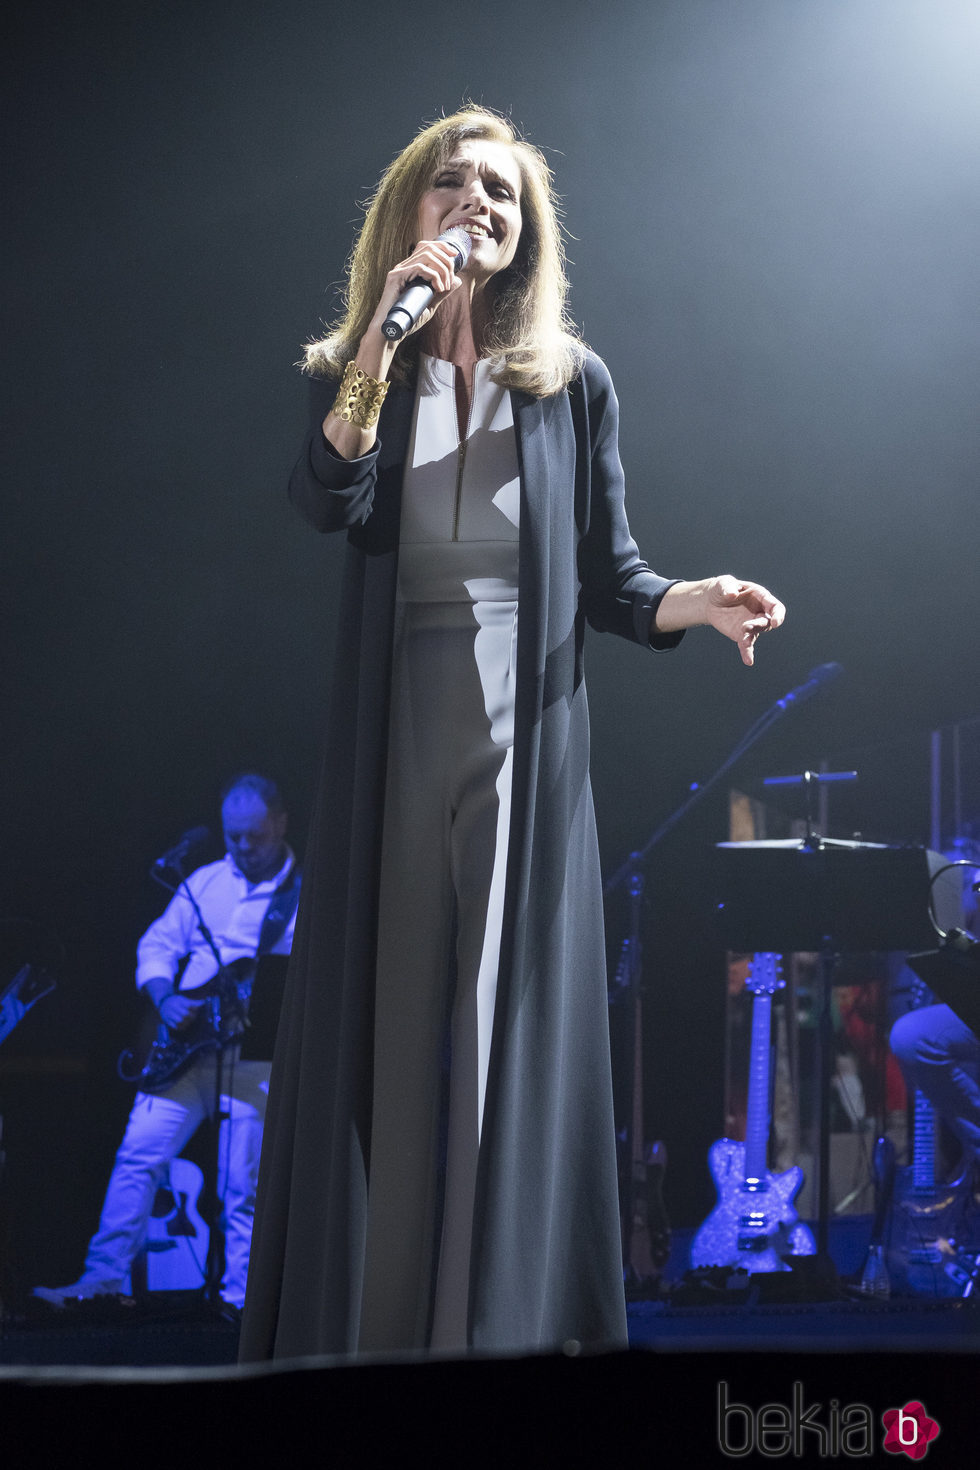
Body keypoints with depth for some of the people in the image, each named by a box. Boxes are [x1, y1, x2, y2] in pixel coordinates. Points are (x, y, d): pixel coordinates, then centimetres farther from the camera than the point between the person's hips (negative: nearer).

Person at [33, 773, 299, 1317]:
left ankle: (241, 1293, 5)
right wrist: (165, 997, -3)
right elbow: (157, 944, 15)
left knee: (242, 1183, -4)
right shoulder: (204, 882, 14)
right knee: (139, 1152, -4)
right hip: (184, 1041, 4)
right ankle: (104, 1275, 2)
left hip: (255, 1053, -4)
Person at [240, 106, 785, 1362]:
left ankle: (506, 1340, -1)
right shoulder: (354, 374, 7)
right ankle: (358, 1328, 5)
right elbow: (326, 503, -13)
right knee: (377, 1020, 0)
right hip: (390, 746, 1)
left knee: (511, 1028, -4)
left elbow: (610, 575, 8)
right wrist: (387, 332, -19)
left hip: (522, 741, 0)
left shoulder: (570, 384, 8)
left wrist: (692, 602, -13)